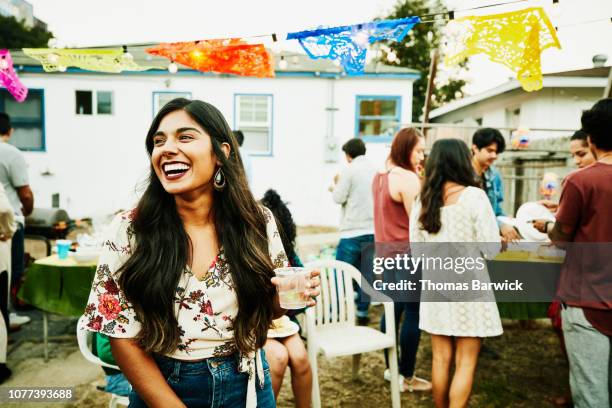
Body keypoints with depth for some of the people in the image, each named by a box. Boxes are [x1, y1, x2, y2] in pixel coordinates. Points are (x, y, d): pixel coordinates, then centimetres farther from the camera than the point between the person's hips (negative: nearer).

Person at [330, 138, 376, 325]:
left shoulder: (350, 170, -8)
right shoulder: (375, 170, 10)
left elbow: (339, 198, -9)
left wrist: (335, 186, 12)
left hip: (353, 231, -5)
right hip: (373, 229, 6)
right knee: (366, 273, 9)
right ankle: (362, 312, 13)